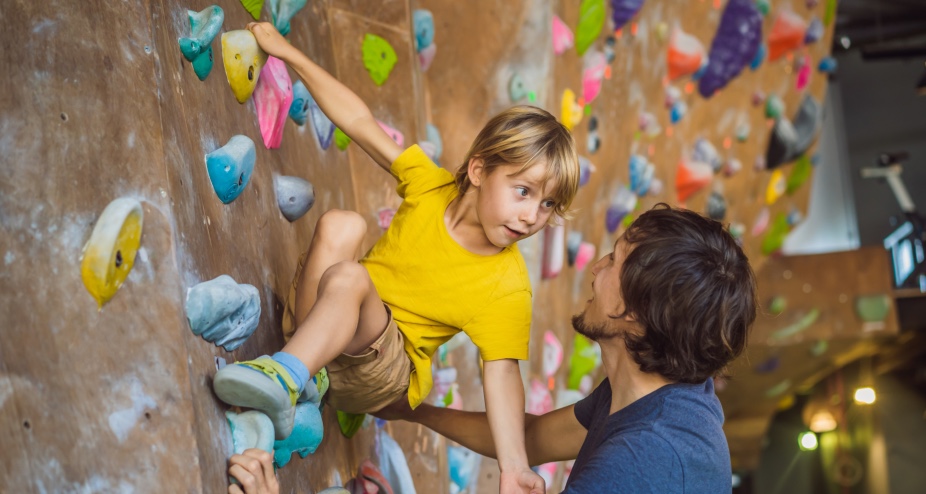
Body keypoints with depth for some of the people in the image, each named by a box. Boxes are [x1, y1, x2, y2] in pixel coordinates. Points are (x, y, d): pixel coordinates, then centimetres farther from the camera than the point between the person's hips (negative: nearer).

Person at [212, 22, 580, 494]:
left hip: (383, 374, -4)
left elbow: (501, 372, -23)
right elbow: (361, 124, -5)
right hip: (326, 323, 4)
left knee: (346, 277, -34)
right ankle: (306, 357, -25)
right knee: (341, 225, -25)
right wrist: (288, 52, -5)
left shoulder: (506, 287, -16)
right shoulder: (431, 186, -9)